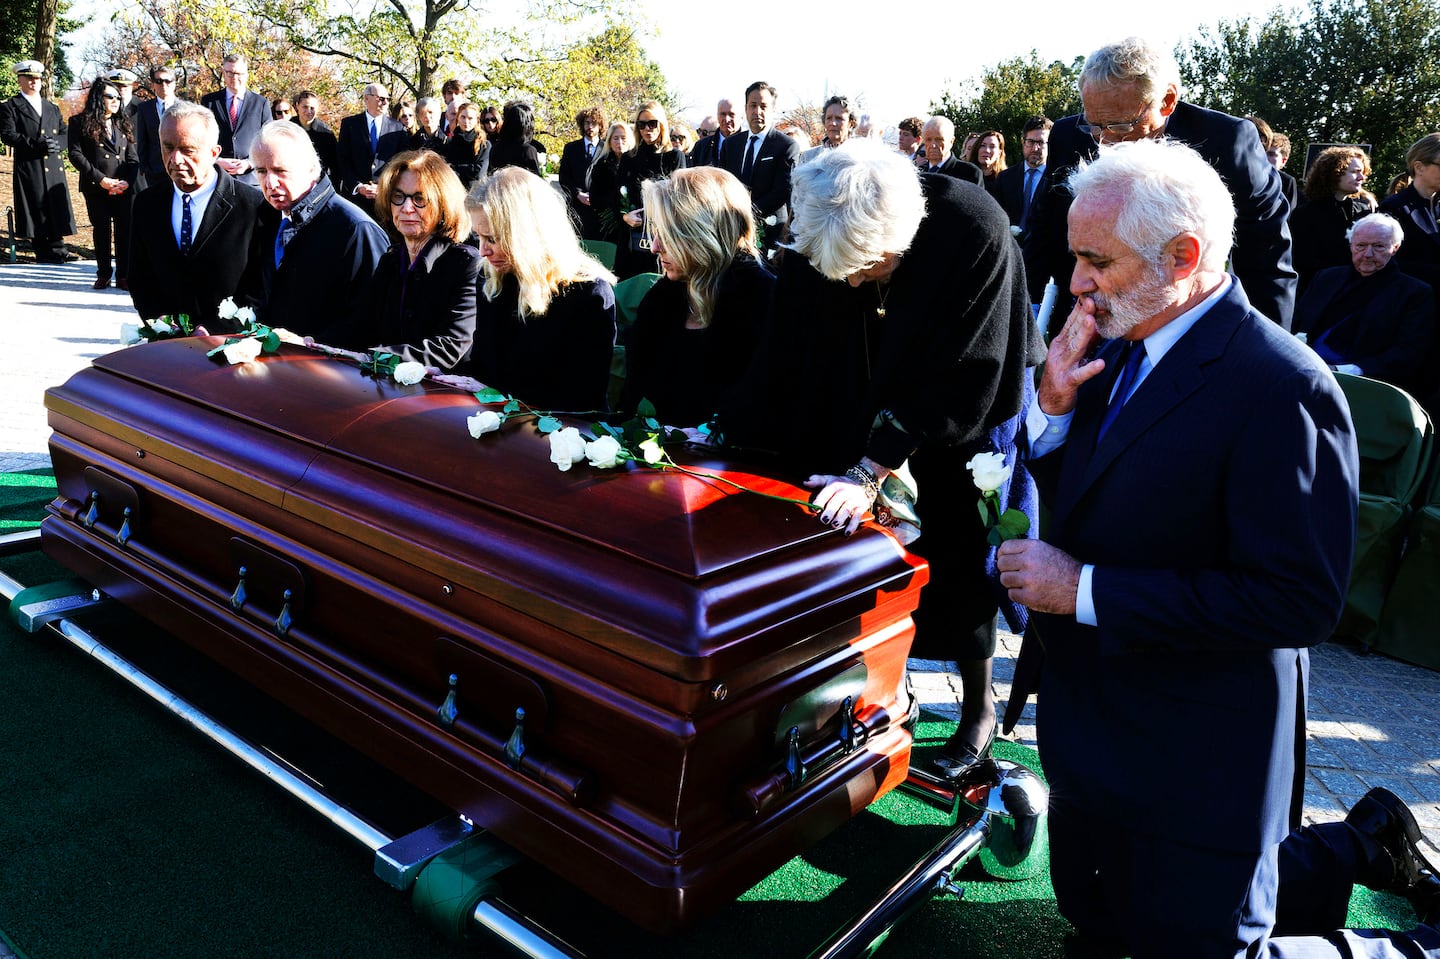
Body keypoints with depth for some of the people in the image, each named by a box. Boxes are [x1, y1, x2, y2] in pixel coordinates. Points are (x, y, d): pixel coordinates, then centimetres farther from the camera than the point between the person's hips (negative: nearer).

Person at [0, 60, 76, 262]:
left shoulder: (52, 108, 21)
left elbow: (65, 133, 15)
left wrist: (56, 144, -8)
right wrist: (37, 145, -19)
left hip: (54, 166, 4)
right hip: (29, 168, -4)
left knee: (57, 206, 0)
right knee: (37, 209, -4)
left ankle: (57, 249, 6)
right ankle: (42, 252, 1)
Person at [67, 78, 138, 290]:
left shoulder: (123, 124, 15)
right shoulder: (80, 122, 4)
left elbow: (132, 157, 10)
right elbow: (75, 154, -4)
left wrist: (127, 181, -7)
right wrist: (100, 179, -13)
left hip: (125, 188, 2)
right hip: (96, 188, -2)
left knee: (125, 232, -2)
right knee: (101, 231, 3)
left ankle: (123, 276, 4)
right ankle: (103, 274, 13)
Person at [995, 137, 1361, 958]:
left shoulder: (1282, 388, -23)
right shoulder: (1117, 350, 1)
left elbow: (1302, 602, -27)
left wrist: (1087, 590, -25)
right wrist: (1055, 403, -11)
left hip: (1195, 768, -8)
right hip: (1090, 733, 8)